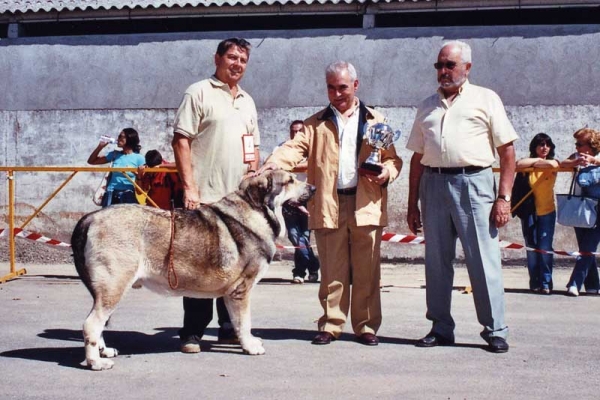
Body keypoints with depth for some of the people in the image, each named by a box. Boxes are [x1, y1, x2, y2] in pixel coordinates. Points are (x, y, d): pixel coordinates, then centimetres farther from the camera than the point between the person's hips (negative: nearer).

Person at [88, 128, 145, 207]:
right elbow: (91, 161, 17)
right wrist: (100, 146, 6)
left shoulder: (138, 158, -1)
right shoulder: (114, 154, 10)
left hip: (128, 194, -3)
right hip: (111, 194, 3)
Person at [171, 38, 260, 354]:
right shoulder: (199, 93, -1)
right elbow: (181, 141, -8)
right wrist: (189, 187, -15)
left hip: (240, 198, 6)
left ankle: (229, 328, 20)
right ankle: (192, 332, 6)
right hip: (205, 197, -6)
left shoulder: (247, 101, 19)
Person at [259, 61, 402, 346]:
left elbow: (392, 158, 14)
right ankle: (331, 325, 13)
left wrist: (387, 172, -9)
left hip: (366, 205, 0)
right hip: (329, 206, 0)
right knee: (332, 272, 4)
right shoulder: (316, 124, 13)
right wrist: (273, 164, -21)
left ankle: (366, 326, 13)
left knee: (366, 271, 3)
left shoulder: (375, 121, 14)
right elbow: (295, 147, -2)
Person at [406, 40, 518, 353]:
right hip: (433, 184, 4)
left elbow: (507, 151, 1)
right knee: (436, 260, 7)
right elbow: (417, 158, 17)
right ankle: (441, 328, 17)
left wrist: (503, 198, -7)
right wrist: (413, 204, 11)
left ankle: (495, 331, 5)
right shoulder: (427, 106, 18)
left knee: (484, 260, -4)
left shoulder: (485, 99, 6)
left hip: (473, 182, -4)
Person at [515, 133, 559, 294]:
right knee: (531, 248, 1)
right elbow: (519, 164, -21)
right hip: (529, 212, 1)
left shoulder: (552, 162, 3)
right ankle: (535, 283, 8)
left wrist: (534, 163, -12)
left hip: (547, 211, -1)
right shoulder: (529, 162, 4)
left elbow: (552, 164, -23)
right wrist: (537, 160, -12)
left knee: (545, 248, -7)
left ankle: (545, 283, -1)